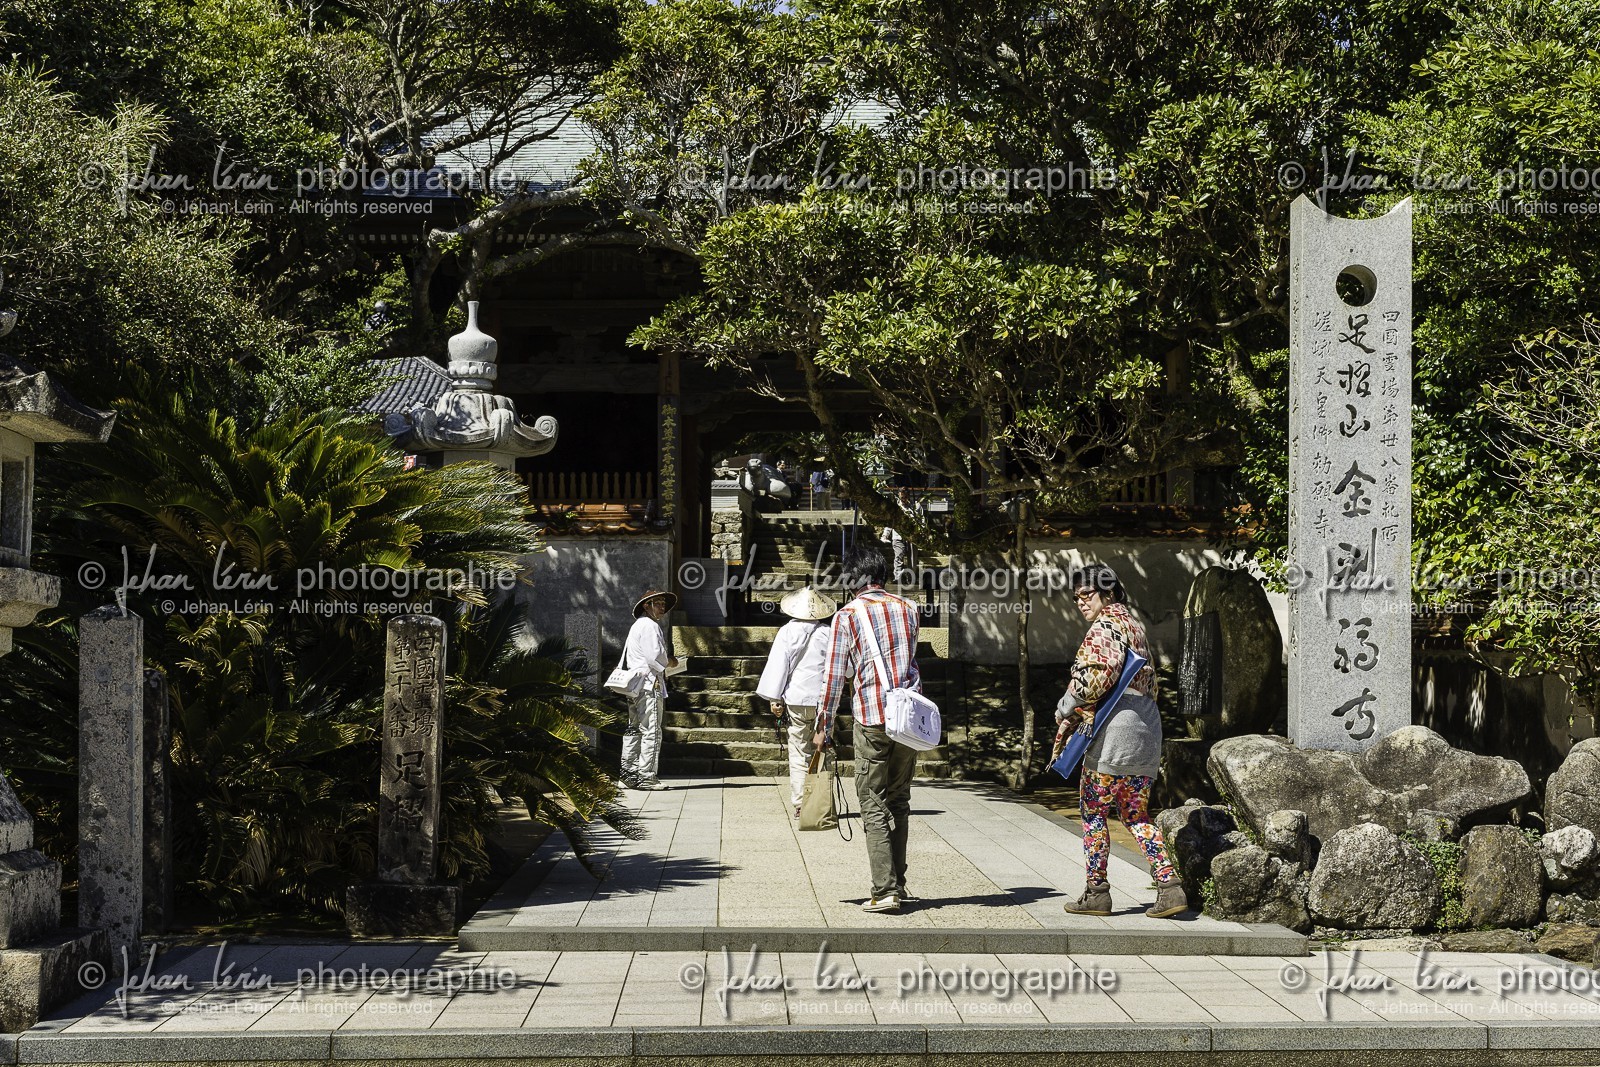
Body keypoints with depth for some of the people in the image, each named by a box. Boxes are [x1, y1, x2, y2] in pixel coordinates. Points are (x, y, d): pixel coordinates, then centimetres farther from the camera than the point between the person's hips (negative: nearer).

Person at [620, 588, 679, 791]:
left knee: (634, 729, 12)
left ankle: (629, 773, 14)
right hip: (649, 685, -11)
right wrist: (670, 662, 0)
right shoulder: (649, 626, -11)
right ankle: (646, 776, -9)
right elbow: (654, 657, -19)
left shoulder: (638, 626, 22)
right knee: (651, 731, -8)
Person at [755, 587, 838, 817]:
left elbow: (778, 665, -4)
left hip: (797, 701, -1)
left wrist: (774, 698, 1)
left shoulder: (787, 632, -3)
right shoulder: (829, 633, -1)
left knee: (799, 754, 3)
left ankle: (800, 804, -1)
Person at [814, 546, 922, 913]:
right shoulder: (907, 608, 9)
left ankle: (885, 891, -9)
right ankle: (898, 882, 19)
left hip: (872, 719, -4)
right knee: (899, 800, 15)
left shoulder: (847, 615, -4)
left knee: (874, 806, -1)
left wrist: (823, 727, 4)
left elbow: (834, 676, -4)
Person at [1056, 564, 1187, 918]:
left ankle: (1096, 892, 4)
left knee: (1093, 810, 1)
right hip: (1146, 729, 9)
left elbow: (1100, 674, -22)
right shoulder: (1133, 624, 22)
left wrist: (1068, 706, -10)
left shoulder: (1107, 625, -8)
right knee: (1135, 813, 12)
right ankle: (1169, 886, 0)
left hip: (1115, 730, -9)